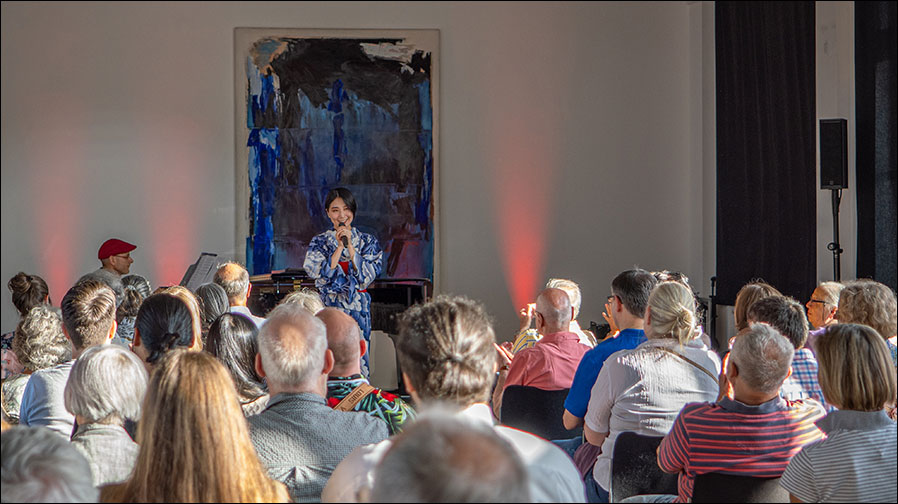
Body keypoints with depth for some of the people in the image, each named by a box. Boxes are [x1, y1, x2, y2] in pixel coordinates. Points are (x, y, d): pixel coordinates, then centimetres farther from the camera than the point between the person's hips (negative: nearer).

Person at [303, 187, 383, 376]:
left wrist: (349, 246, -12)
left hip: (358, 310, 1)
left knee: (359, 360, -2)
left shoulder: (367, 241, 6)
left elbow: (368, 275, -7)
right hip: (328, 309, 0)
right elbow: (321, 275, -8)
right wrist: (339, 247, -13)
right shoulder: (319, 242, 5)